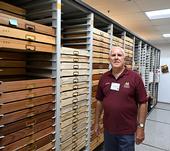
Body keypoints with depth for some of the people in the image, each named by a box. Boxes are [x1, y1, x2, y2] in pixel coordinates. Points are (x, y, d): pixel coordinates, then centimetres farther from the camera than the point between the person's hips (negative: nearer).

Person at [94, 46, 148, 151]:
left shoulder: (135, 77, -12)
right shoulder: (104, 77, 0)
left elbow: (143, 103, -9)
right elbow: (100, 101, 7)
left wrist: (141, 127, -9)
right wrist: (97, 122, 8)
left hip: (127, 131, -3)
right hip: (108, 128, 4)